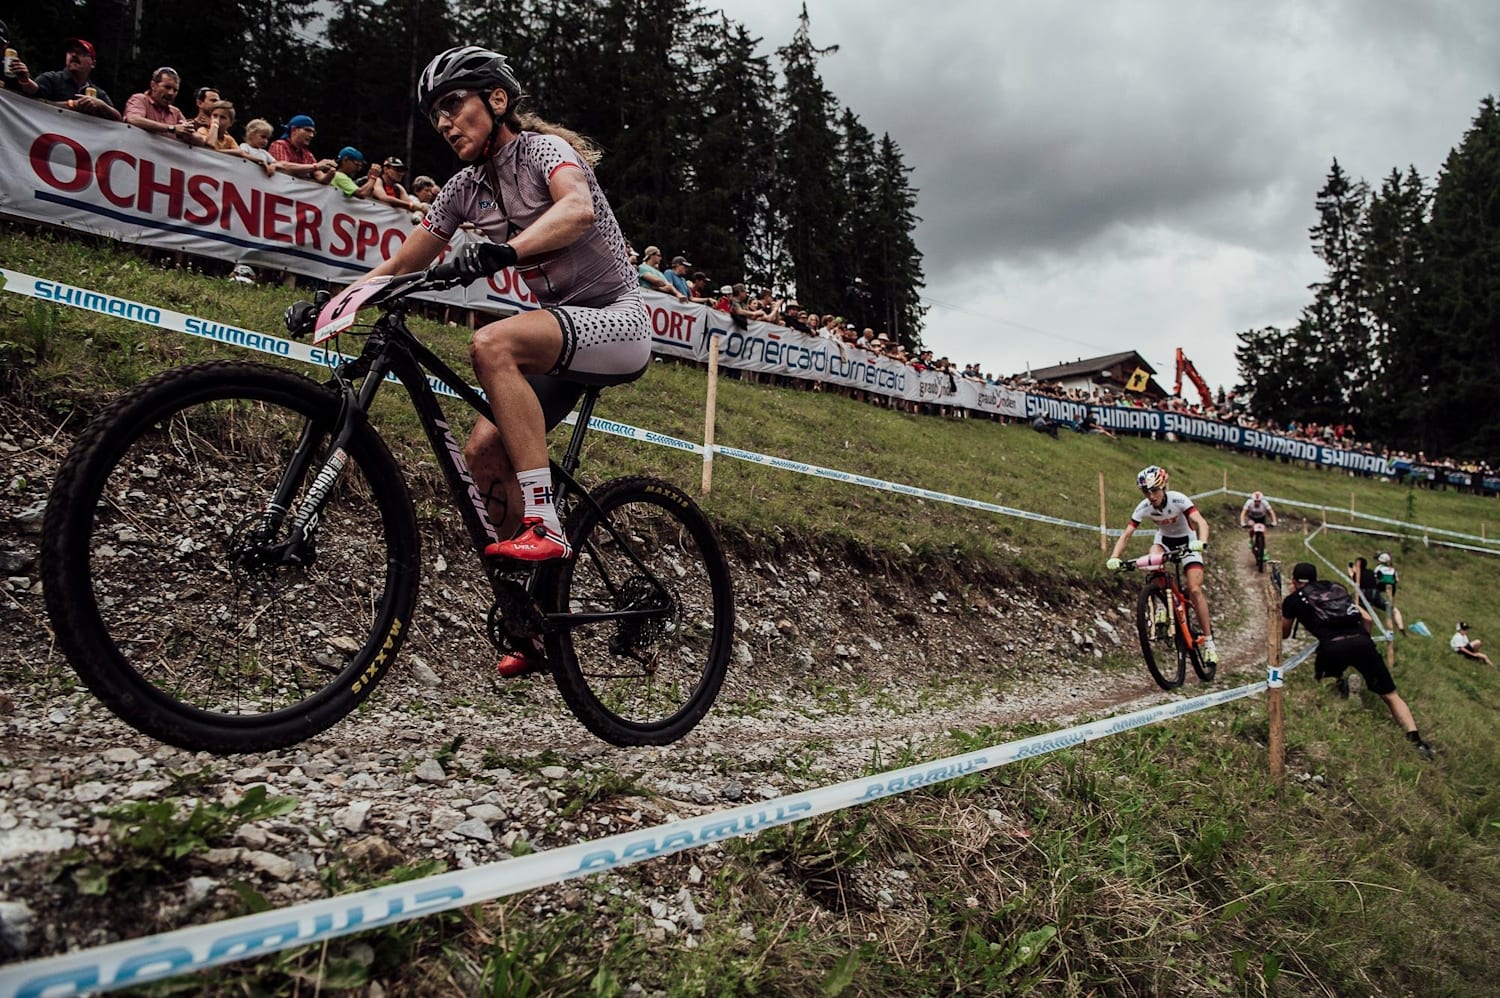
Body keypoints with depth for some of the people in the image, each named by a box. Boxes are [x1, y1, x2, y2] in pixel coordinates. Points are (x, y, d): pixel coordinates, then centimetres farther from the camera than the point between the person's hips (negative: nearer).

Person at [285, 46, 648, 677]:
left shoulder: (543, 148, -10)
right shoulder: (465, 189, 11)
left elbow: (577, 208, -34)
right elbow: (399, 265, 12)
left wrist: (503, 250, -49)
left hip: (616, 323, -8)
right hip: (563, 333, 8)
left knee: (491, 345, -32)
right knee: (483, 452, -4)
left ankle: (545, 527, -33)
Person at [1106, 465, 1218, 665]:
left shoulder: (1178, 499, -29)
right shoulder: (1143, 507, -21)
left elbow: (1201, 522, -40)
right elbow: (1126, 534, -23)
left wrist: (1202, 542, -61)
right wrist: (1114, 558, -38)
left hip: (1187, 541, -3)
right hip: (1164, 539, 3)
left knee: (1194, 590, -16)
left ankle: (1208, 640, -6)